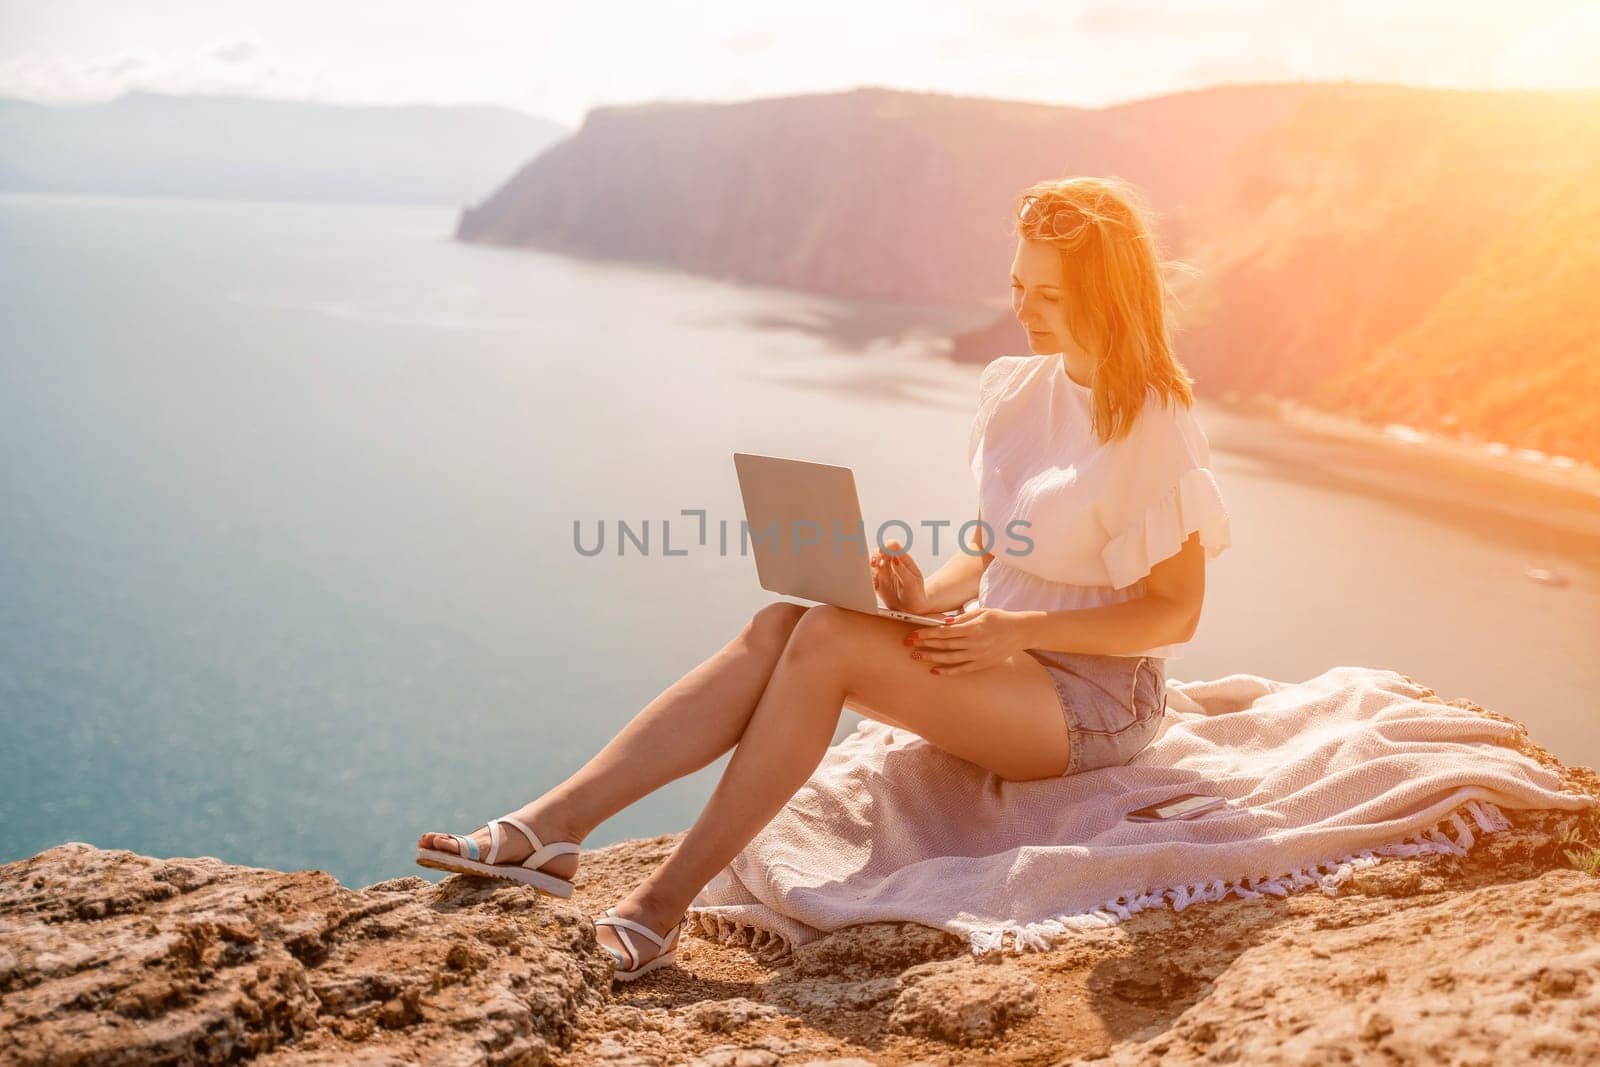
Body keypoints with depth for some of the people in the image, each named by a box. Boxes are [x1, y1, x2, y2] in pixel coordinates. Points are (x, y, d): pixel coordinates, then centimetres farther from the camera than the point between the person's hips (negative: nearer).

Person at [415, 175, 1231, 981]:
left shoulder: (1154, 424, -12)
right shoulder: (1016, 391, 9)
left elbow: (1176, 611, -13)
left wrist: (1023, 629, -21)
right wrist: (927, 596, -6)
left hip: (1094, 700, -7)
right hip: (999, 653, 7)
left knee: (830, 639, -29)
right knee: (779, 626, -19)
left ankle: (668, 898, -24)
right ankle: (551, 826, -25)